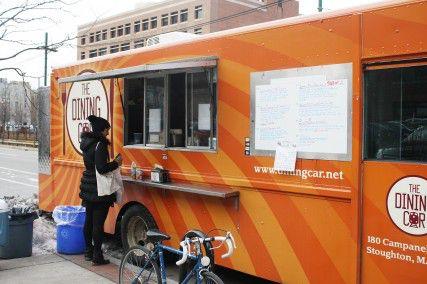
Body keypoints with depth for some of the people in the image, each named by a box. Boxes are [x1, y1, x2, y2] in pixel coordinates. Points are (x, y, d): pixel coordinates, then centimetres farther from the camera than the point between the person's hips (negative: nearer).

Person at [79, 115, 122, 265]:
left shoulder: (87, 142, 8)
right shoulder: (100, 144, -18)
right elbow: (102, 168, -23)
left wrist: (112, 163, 10)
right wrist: (116, 163, -9)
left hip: (87, 188, 9)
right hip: (99, 190, -9)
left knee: (89, 220, 16)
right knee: (98, 222, -3)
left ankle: (88, 251, 27)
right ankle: (97, 257, 2)